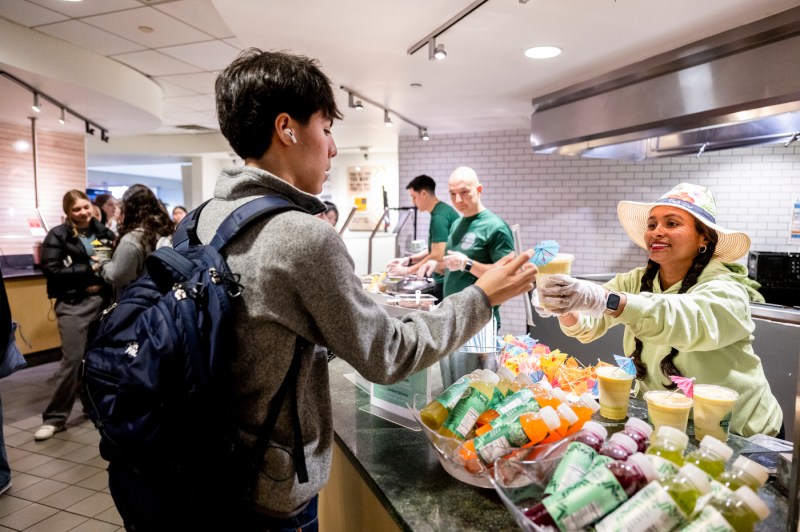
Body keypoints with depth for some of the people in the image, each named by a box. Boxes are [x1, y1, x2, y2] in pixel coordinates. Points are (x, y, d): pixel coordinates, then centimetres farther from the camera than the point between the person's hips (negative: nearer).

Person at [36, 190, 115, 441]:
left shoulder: (104, 232, 8)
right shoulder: (57, 235, -1)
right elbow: (51, 270, -10)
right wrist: (89, 270, -15)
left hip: (103, 300, 3)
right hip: (73, 304, -3)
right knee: (72, 359, -4)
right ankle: (55, 417, 10)